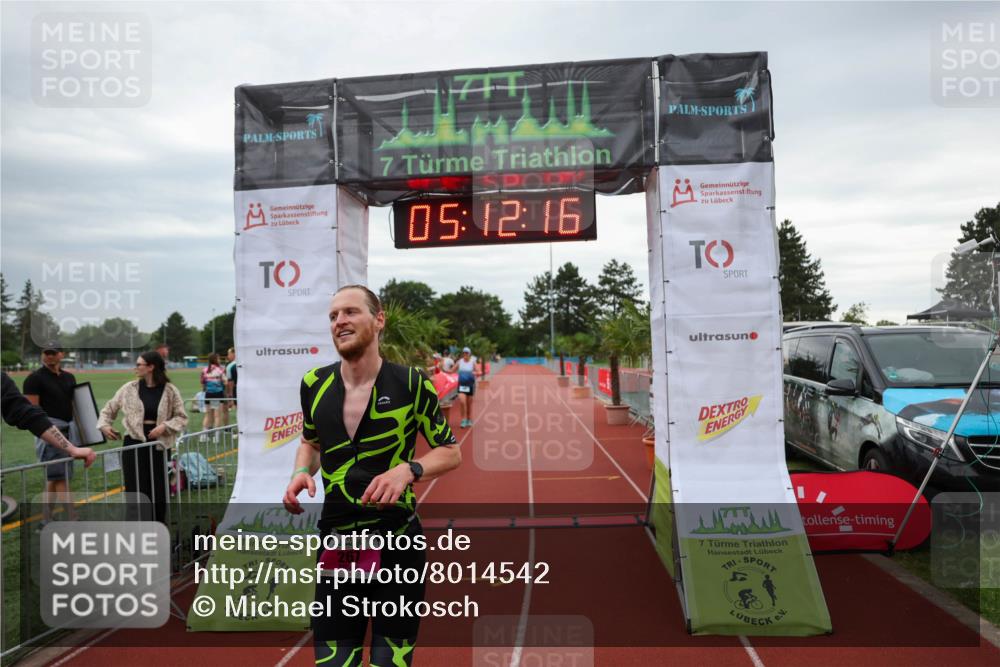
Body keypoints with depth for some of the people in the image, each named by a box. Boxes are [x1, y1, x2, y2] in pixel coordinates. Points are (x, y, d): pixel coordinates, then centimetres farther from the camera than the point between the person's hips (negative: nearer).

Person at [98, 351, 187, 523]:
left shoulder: (170, 390, -2)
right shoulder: (129, 388, 2)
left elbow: (181, 418, 1)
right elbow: (109, 409, 14)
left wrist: (164, 426, -15)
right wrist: (104, 425, -2)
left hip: (159, 446, 0)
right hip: (134, 444, 0)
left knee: (158, 491, 9)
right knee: (136, 491, 1)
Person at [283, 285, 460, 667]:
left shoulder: (410, 383, -11)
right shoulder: (315, 384, 0)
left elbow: (451, 452, -2)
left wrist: (408, 470, -20)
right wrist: (301, 473, -2)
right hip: (336, 545, 3)